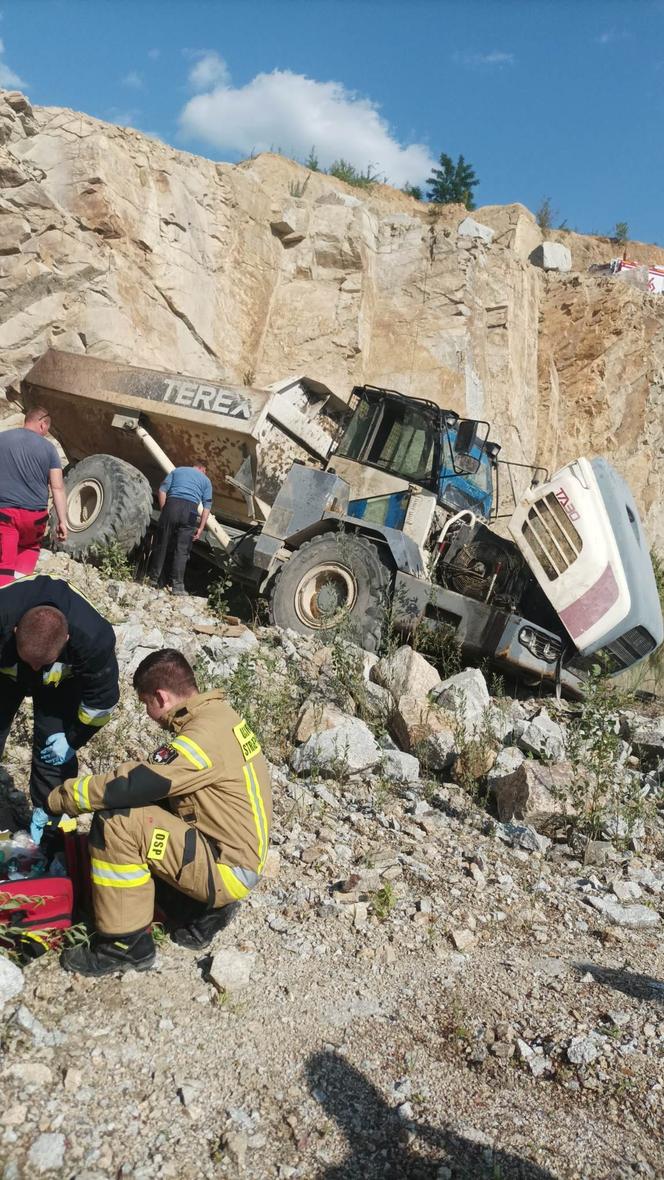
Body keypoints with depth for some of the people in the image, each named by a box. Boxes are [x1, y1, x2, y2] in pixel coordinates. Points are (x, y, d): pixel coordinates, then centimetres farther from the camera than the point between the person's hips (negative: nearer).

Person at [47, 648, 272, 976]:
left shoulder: (204, 737, -24)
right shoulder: (218, 715, 5)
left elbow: (130, 785, -24)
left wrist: (60, 797, -10)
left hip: (230, 870, -10)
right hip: (238, 853, 10)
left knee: (115, 823, -18)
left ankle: (125, 945, -2)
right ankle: (211, 905, 14)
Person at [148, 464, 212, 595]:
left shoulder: (176, 471, 25)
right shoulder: (205, 480, 23)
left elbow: (162, 490, 11)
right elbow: (207, 506, 12)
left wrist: (164, 511, 11)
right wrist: (200, 528, 10)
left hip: (172, 504, 1)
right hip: (190, 509, -1)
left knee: (162, 544, 9)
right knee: (182, 550, 1)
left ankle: (153, 579, 14)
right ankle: (177, 585, -3)